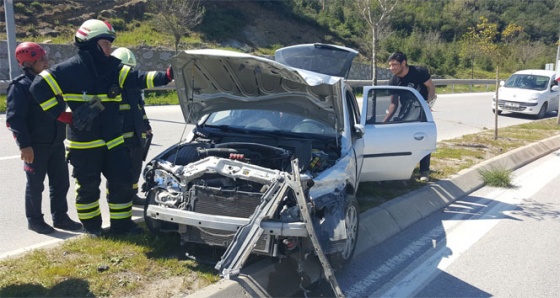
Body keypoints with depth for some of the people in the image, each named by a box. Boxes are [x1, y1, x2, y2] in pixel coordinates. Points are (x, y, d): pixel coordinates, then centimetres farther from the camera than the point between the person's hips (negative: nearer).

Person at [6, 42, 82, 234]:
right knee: (35, 185, 5)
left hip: (56, 143, 7)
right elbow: (14, 117, -18)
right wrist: (24, 144, -24)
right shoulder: (20, 86, -11)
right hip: (35, 146, -7)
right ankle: (34, 220, 20)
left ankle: (60, 217, 24)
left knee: (61, 182, 11)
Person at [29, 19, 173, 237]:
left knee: (122, 182, 7)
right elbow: (40, 87, -13)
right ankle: (92, 226, 27)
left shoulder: (112, 67, 4)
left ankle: (121, 223, 21)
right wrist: (63, 115, -13)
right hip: (84, 143, -5)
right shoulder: (71, 69, -12)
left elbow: (137, 79, -7)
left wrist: (166, 76, -22)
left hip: (113, 140, 5)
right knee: (88, 187, 9)